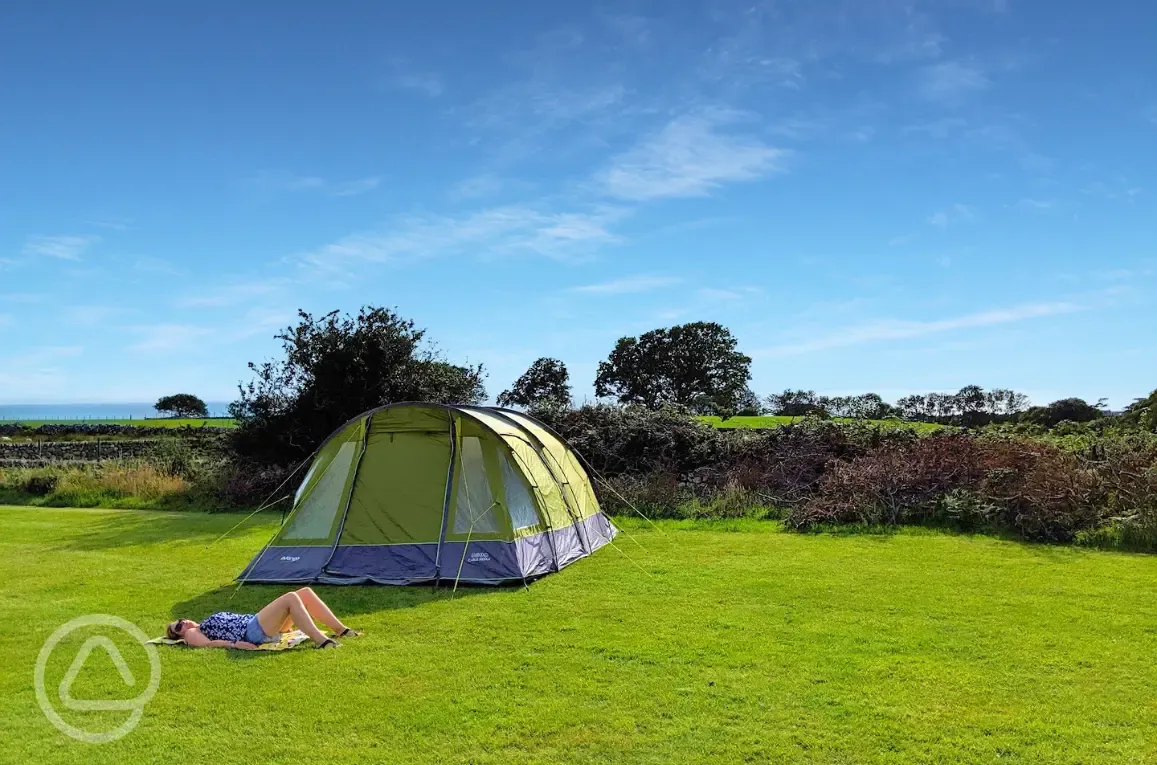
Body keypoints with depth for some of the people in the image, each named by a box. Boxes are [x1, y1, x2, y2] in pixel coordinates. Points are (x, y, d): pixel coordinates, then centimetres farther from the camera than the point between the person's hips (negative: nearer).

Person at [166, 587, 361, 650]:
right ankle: (320, 641, -35)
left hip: (258, 623, 9)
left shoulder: (206, 624, 33)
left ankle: (340, 630, -7)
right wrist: (233, 643, -25)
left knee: (306, 592, -4)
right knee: (290, 598, -28)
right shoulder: (192, 634, 10)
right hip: (253, 632, -9)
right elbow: (206, 643, -11)